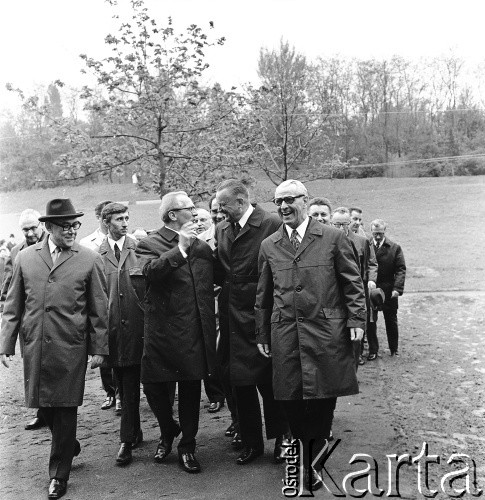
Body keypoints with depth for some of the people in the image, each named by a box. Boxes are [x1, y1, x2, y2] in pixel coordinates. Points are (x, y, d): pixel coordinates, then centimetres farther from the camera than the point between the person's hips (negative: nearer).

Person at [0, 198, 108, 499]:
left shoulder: (90, 260, -1)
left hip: (71, 349, -3)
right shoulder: (25, 258, 6)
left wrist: (99, 348, -2)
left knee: (65, 409, 3)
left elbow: (100, 309, 0)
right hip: (34, 347, 3)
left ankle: (59, 474, 19)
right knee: (43, 405, 12)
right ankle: (69, 446, 40)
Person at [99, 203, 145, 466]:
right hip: (111, 326, 2)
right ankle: (135, 432, 28)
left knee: (131, 386, -1)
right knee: (123, 386, 13)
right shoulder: (96, 254, 4)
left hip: (135, 326, -2)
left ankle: (127, 440, 6)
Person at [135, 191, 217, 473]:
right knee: (154, 387, 4)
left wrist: (213, 327, 13)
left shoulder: (202, 246, 13)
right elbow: (150, 272, -24)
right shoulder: (150, 245, -4)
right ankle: (168, 431, 33)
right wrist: (180, 249, -27)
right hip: (162, 332, -3)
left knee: (191, 390, 10)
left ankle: (188, 446, 27)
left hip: (196, 332, 4)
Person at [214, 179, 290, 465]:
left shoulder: (272, 225, -10)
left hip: (261, 316, -6)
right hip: (232, 318, 6)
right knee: (239, 382, 11)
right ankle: (251, 442, 26)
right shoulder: (222, 230, 10)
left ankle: (281, 437, 26)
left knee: (268, 380, 4)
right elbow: (219, 275, 11)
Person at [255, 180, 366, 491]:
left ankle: (311, 463, 22)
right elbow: (263, 296, 14)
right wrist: (262, 335, 13)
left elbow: (353, 283, 3)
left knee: (323, 401, 3)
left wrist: (356, 319, -6)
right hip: (285, 335, 3)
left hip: (326, 333, -2)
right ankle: (309, 460, 23)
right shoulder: (269, 246, 10)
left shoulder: (333, 238, 1)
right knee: (291, 401, 3)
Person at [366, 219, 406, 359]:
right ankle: (373, 350, 15)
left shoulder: (395, 248, 0)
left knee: (391, 321, 13)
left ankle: (394, 349, 29)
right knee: (370, 322, 3)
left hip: (389, 292, 1)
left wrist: (397, 288, -15)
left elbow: (401, 269, -4)